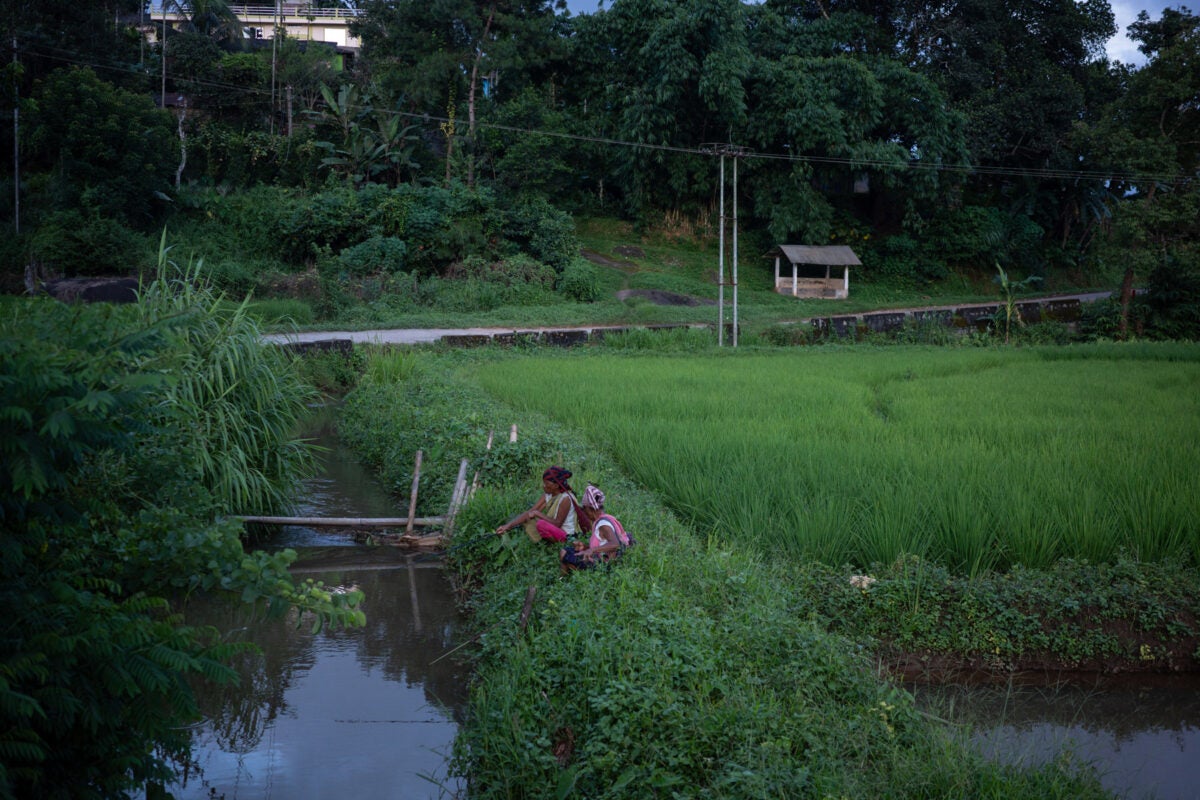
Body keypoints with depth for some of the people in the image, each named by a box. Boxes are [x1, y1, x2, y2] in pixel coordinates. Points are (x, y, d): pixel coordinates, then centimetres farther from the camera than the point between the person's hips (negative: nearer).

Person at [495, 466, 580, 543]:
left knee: (541, 524, -31)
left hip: (566, 535, -8)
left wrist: (538, 513, -22)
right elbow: (530, 512, -4)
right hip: (555, 530, 8)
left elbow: (557, 523, -22)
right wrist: (508, 525, -14)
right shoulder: (547, 496, 1)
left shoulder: (565, 499, -21)